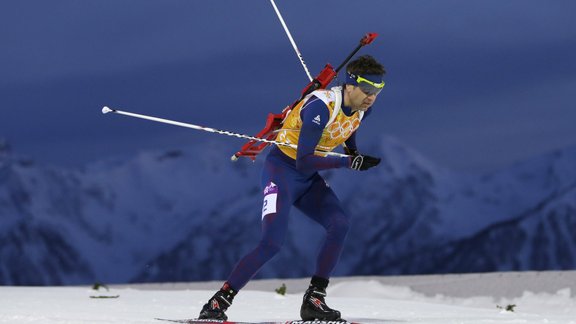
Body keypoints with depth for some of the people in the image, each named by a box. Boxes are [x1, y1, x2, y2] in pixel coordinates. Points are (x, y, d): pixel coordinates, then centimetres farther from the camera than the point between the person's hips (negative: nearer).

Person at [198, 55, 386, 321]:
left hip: (309, 179, 7)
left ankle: (313, 301, -11)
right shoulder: (321, 107, -28)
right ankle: (218, 303, -11)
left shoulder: (361, 107, -3)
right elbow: (303, 162, -30)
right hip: (282, 170, -7)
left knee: (339, 224, -17)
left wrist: (353, 154, 15)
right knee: (272, 242, -21)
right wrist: (348, 163, -29)